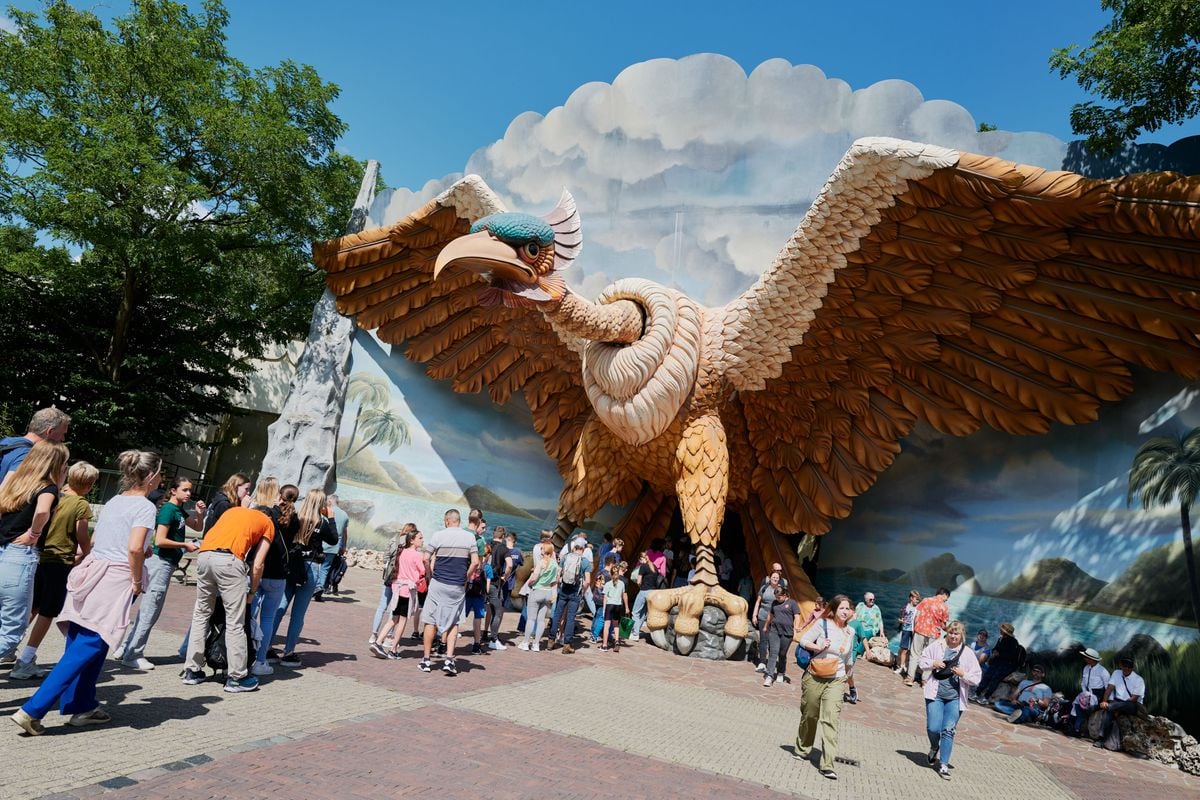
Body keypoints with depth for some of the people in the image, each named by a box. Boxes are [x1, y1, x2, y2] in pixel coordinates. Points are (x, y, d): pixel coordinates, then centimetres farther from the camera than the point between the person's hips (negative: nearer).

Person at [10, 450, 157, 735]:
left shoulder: (113, 502, 13)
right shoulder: (145, 506, -12)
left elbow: (93, 541, 19)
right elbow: (134, 548, -23)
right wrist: (137, 581, -10)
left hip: (91, 572, 9)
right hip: (115, 581, -9)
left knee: (79, 644, 14)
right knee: (87, 650, -2)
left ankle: (82, 707, 24)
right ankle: (33, 710, -5)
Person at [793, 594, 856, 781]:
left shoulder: (850, 632, 5)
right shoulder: (823, 624, -9)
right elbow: (803, 640, -7)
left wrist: (846, 675, 25)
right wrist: (819, 647, -22)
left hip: (836, 681, 2)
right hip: (814, 678, -2)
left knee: (831, 719, -9)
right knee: (809, 716, 12)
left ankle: (827, 765, -7)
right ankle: (802, 750, 34)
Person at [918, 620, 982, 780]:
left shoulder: (968, 653, 0)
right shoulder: (936, 645, 1)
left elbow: (977, 677, 2)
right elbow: (922, 661, 11)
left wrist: (963, 674, -14)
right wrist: (932, 664, -7)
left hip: (955, 697, 0)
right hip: (935, 694, 0)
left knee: (948, 730, -4)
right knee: (933, 728, -7)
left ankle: (943, 765, 9)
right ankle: (934, 747, 27)